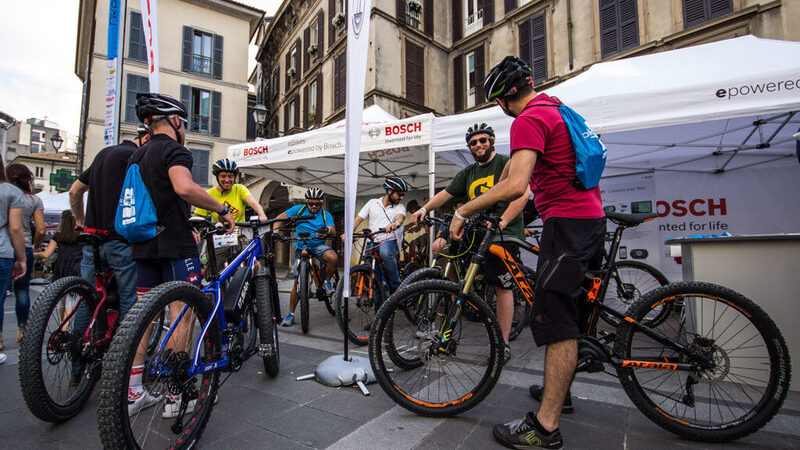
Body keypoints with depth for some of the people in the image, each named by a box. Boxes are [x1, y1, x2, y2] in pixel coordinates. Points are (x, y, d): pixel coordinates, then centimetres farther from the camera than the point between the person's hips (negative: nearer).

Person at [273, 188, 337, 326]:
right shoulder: (299, 209, 4)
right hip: (301, 248, 0)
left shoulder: (325, 214, 4)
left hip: (318, 246, 0)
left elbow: (333, 231, -11)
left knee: (333, 258, -32)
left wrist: (327, 231, -35)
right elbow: (280, 217, 0)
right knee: (298, 282, -4)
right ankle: (291, 314, 10)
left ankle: (326, 282, -3)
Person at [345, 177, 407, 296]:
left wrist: (395, 223, -40)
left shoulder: (400, 207, 9)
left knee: (385, 253, -36)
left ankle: (396, 287, -21)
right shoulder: (372, 203, 12)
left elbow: (400, 217, -15)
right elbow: (358, 219, 7)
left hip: (389, 241, -2)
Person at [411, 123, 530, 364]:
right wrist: (424, 209, -3)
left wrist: (501, 221, -28)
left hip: (504, 234, -6)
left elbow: (522, 192, -16)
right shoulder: (468, 173, 17)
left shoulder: (506, 163, -3)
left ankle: (504, 343, 9)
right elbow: (446, 193, 14)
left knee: (503, 287, -4)